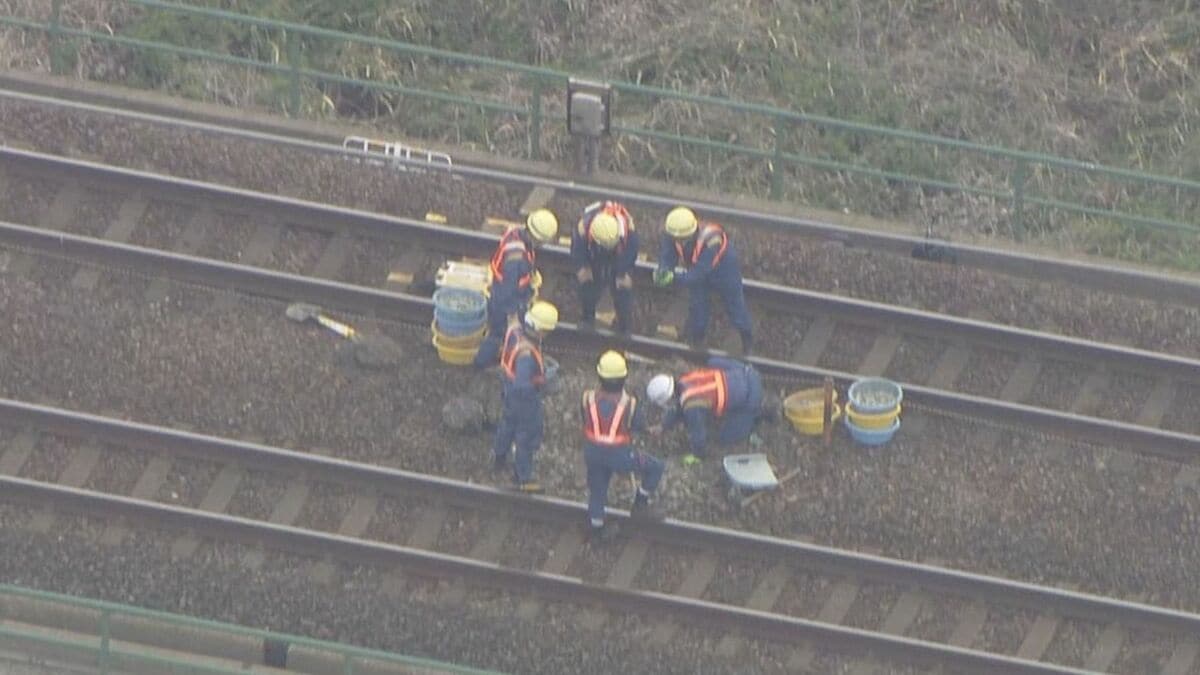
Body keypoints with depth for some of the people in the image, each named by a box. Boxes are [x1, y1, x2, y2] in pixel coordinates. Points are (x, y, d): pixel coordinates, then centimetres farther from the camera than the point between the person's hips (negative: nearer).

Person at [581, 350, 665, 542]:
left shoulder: (589, 399, -17)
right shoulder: (629, 404, -24)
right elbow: (640, 425, -6)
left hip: (593, 453, 4)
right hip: (620, 456, -4)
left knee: (597, 490, 26)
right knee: (655, 468, 20)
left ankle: (597, 529, 43)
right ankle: (641, 504, 28)